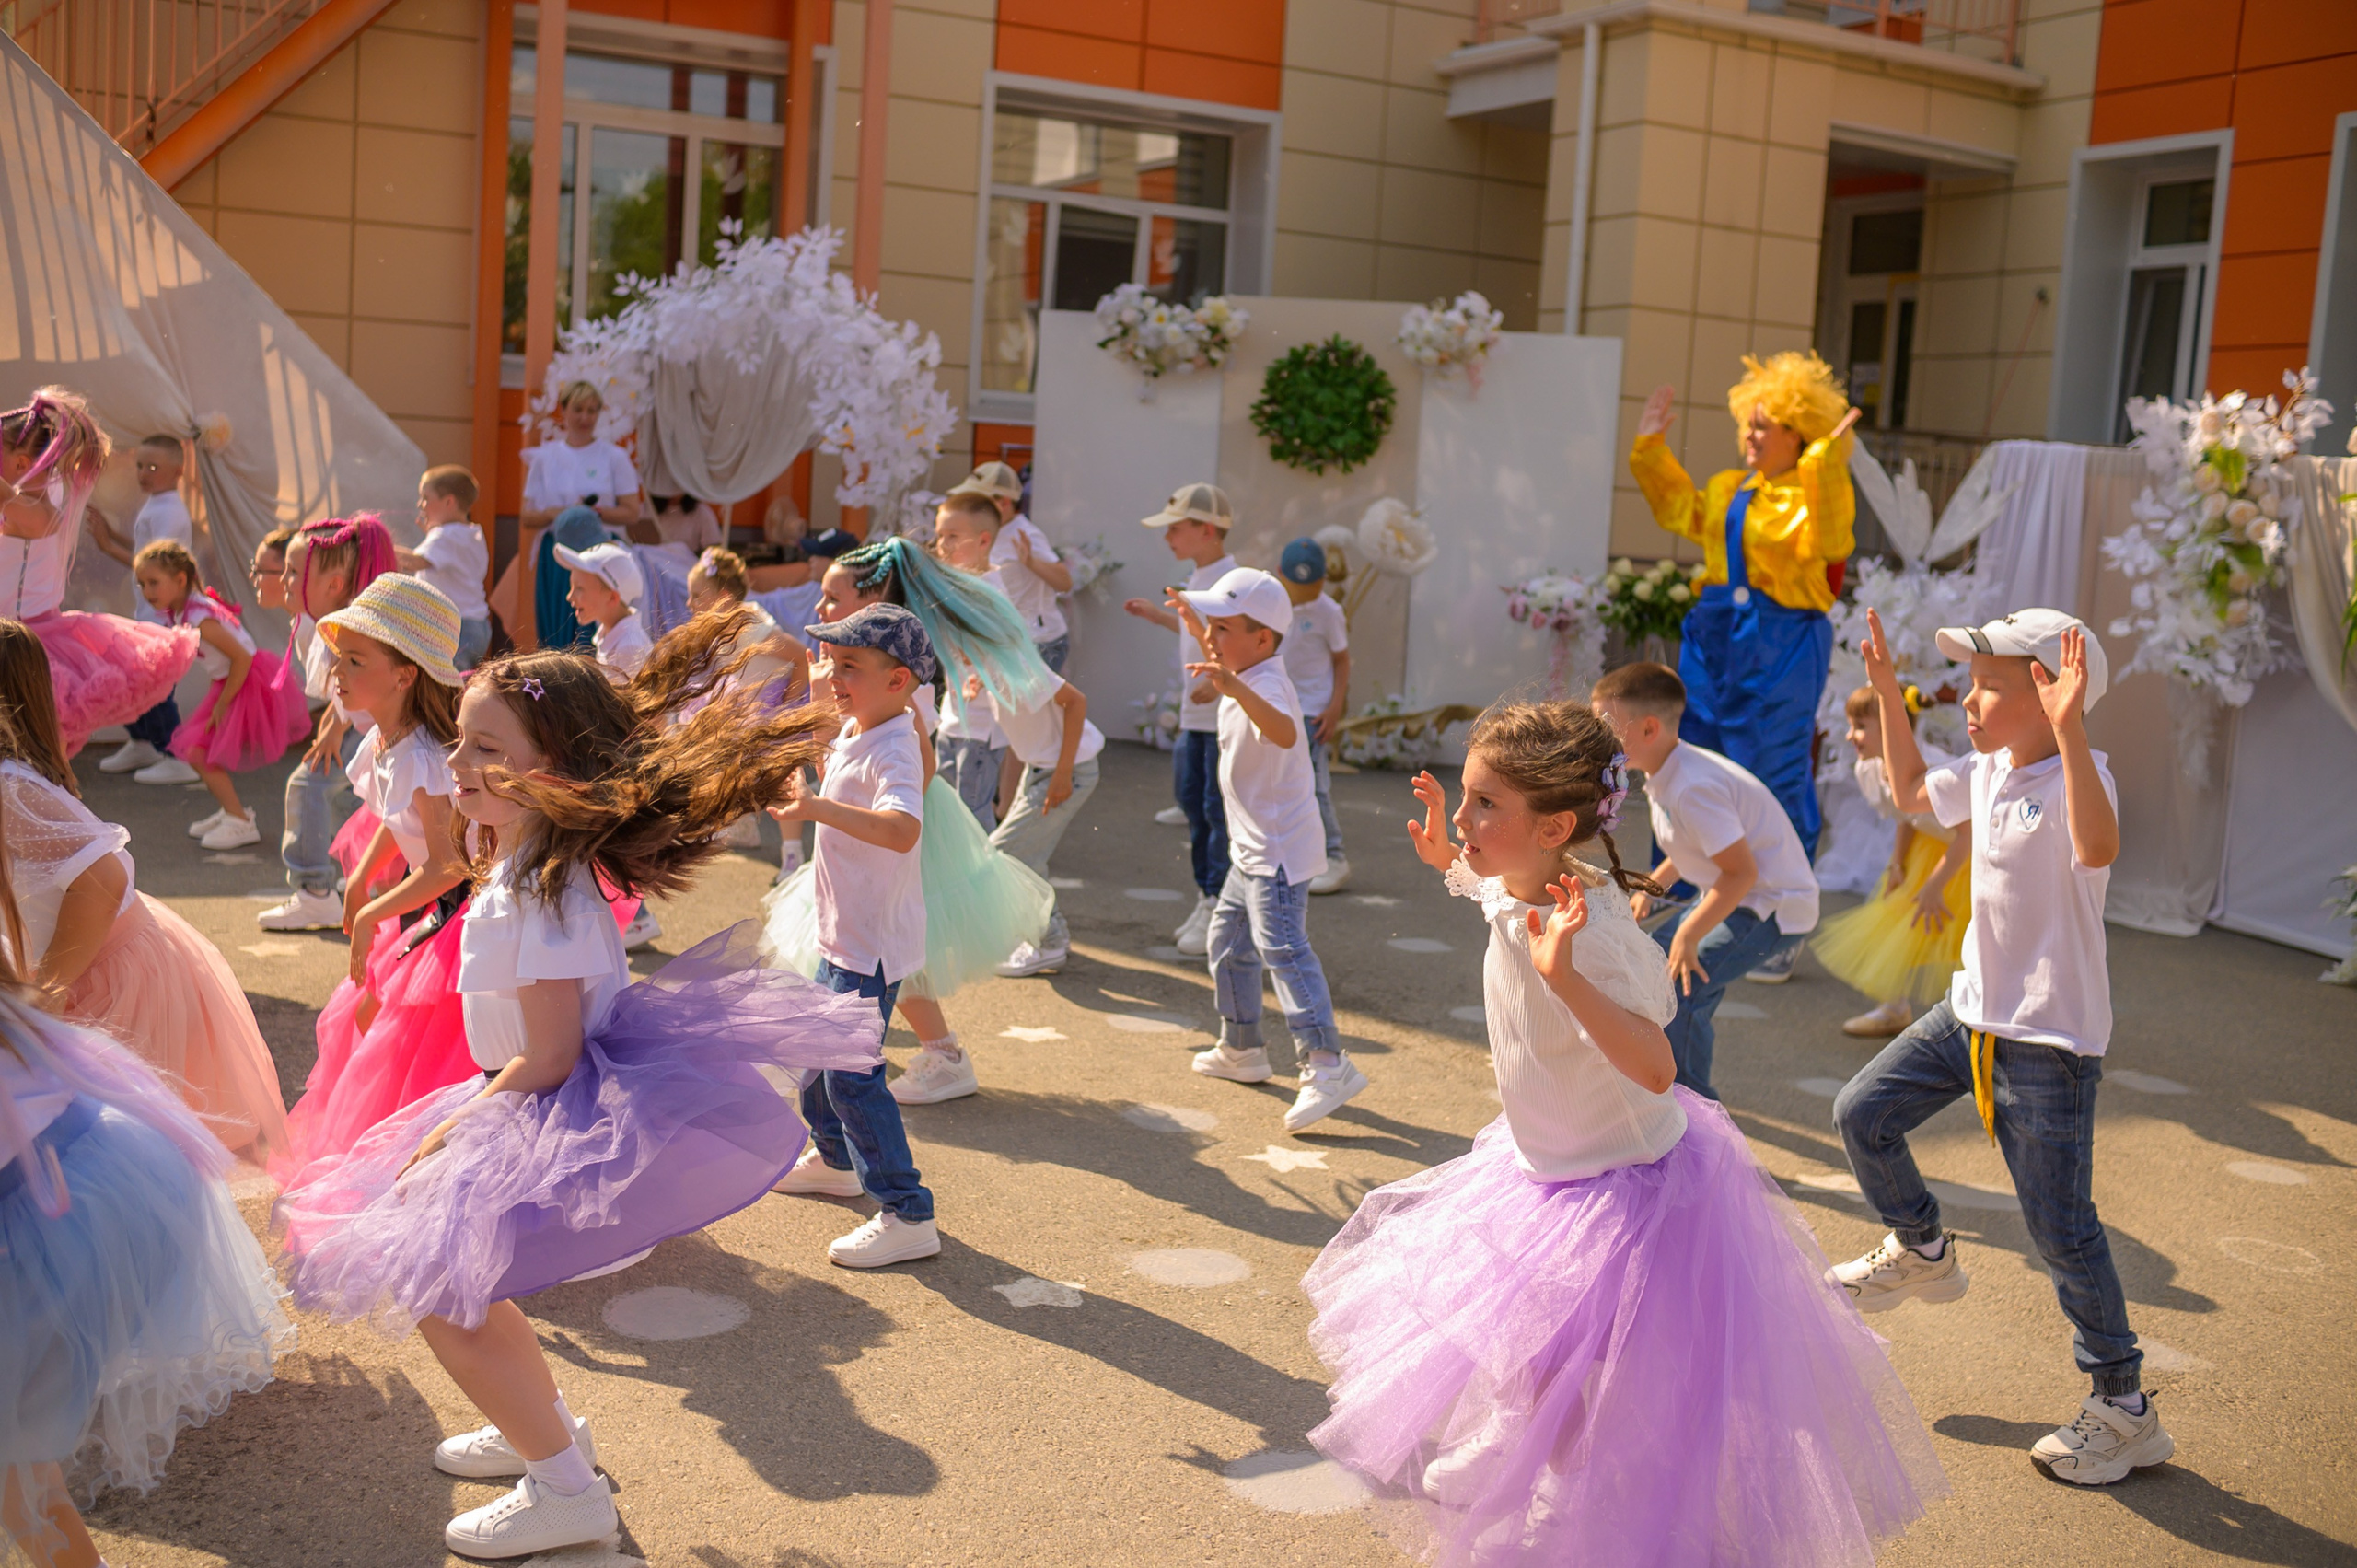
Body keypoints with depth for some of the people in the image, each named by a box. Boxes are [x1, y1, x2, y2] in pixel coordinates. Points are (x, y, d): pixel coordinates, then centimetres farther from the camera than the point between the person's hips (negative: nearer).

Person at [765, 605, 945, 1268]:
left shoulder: (891, 752, -25)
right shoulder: (853, 733, 6)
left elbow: (903, 828, -46)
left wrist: (817, 807, -53)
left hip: (872, 942, -11)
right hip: (842, 934, 11)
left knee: (851, 1074, -10)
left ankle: (908, 1216, -5)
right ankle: (833, 1159, 48)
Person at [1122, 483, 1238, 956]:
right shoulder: (1198, 578, 13)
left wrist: (1222, 681, -30)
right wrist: (1156, 615, 28)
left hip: (1227, 719, -9)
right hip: (1195, 718, 10)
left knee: (1219, 809, -5)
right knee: (1192, 800, 13)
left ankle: (1219, 914, 2)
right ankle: (1206, 901, 24)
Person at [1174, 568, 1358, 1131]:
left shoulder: (1266, 685, -23)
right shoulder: (1246, 675, 10)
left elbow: (1285, 733, -48)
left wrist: (1236, 689, -61)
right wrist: (1198, 630, 32)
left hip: (1279, 850, -11)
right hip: (1254, 850, 11)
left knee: (1282, 948, -20)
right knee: (1228, 940, 22)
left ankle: (1328, 1064, -25)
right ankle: (1240, 1049, 35)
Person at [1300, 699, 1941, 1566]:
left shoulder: (1589, 932, -32)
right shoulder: (1514, 890, -6)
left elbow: (1655, 1067, -45)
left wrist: (1565, 976, -55)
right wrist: (1447, 860, 12)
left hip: (1624, 1194, -10)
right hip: (1548, 1169, 10)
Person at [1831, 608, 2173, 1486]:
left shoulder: (2076, 775, -21)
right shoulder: (1988, 772, 4)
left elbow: (2098, 847, -44)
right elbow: (1911, 790, 23)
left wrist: (2070, 727, -52)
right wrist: (1888, 695, 15)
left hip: (2050, 1039, -8)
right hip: (1973, 1012, 8)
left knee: (2060, 1230, -2)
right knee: (1862, 1115, 11)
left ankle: (2125, 1411, 15)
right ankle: (1922, 1253, 36)